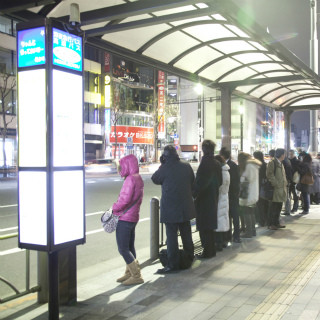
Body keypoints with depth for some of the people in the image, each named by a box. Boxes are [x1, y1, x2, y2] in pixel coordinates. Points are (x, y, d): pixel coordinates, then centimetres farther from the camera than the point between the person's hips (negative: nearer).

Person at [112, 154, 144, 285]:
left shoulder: (130, 179, -18)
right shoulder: (138, 178, 12)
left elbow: (125, 199, -24)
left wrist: (114, 208, -8)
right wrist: (117, 207, 8)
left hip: (124, 219, -10)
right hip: (133, 217, 10)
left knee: (123, 249, -4)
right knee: (129, 247, 17)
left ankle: (136, 276, -1)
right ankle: (129, 273, 26)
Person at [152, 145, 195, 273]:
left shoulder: (165, 168, -15)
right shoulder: (186, 166, 3)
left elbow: (155, 179, 1)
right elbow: (192, 182, 12)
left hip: (170, 208, -6)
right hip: (185, 207, 6)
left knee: (171, 236, -2)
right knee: (186, 233, 19)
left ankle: (173, 264, 0)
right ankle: (189, 257, 34)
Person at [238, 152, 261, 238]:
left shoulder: (249, 166, -14)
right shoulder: (253, 165, 15)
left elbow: (249, 180, -16)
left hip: (249, 195, -10)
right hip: (254, 195, 10)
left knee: (246, 213, -5)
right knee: (251, 212, 15)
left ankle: (248, 232, -4)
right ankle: (253, 231, 22)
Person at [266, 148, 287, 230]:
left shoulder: (280, 163, 18)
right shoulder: (272, 163, -10)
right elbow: (270, 175, -17)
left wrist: (285, 184, 13)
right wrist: (276, 184, -18)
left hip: (281, 188, 9)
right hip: (276, 189, -9)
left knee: (279, 207, 13)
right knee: (274, 207, -5)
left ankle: (276, 223, 22)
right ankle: (271, 224, 1)